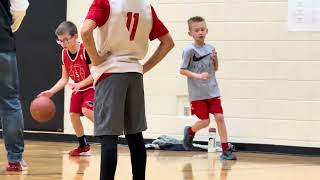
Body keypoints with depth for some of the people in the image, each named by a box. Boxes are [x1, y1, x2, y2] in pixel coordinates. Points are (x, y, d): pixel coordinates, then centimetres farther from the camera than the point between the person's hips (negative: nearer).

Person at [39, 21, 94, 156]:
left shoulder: (85, 50, -24)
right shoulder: (64, 54, -2)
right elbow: (64, 79, 3)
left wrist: (80, 84, -35)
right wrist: (51, 92, -9)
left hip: (92, 86, -8)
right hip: (78, 88, 8)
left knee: (86, 110, -29)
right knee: (73, 114, 3)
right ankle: (83, 146, 18)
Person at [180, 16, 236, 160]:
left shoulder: (210, 48, 6)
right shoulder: (189, 50, -9)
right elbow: (182, 70, -9)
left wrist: (216, 60, -5)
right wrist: (198, 76, -22)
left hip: (212, 91, 4)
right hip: (197, 93, -4)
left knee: (219, 117, -5)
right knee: (205, 121, 0)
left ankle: (226, 150, -1)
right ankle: (190, 131, 32)